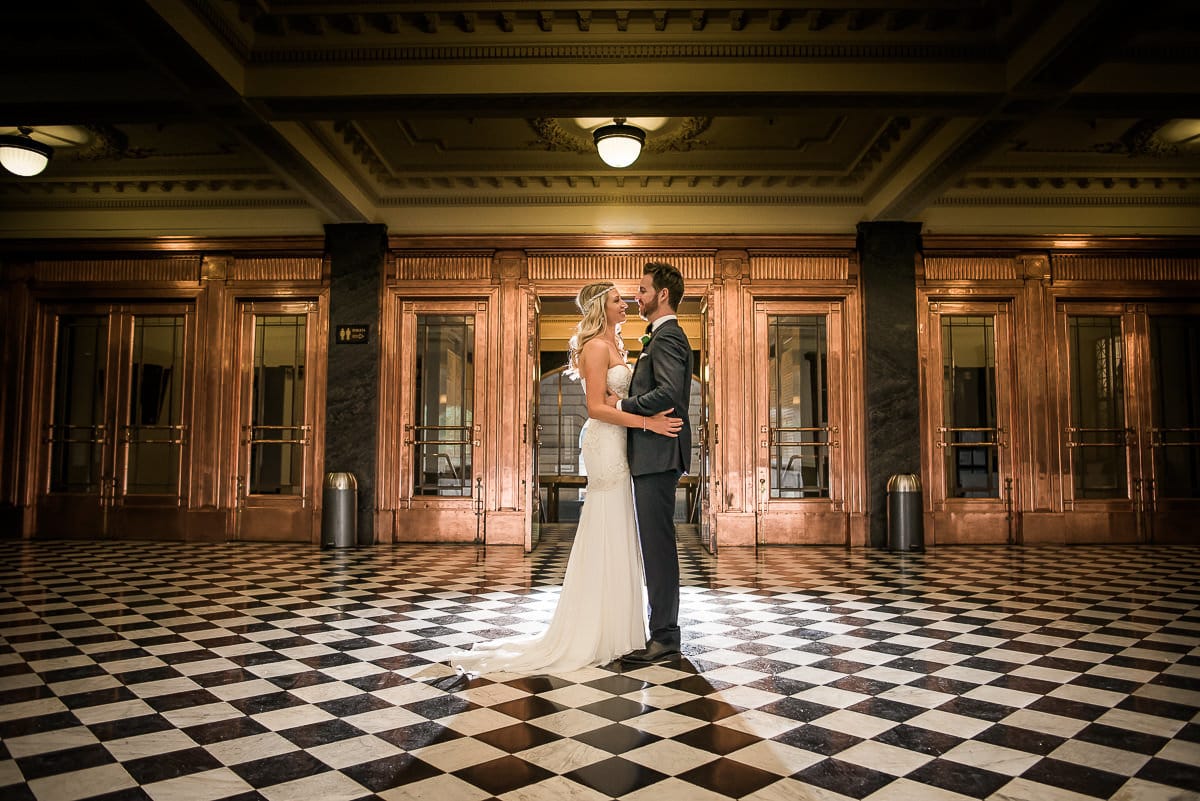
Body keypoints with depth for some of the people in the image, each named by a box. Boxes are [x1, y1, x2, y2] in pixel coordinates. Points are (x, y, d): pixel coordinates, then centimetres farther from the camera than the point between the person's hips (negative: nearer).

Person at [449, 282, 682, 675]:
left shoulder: (613, 345, 17)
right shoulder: (596, 347, -12)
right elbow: (596, 408, -20)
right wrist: (647, 422, -22)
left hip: (616, 445, 10)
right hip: (606, 444, -10)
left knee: (614, 539, 13)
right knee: (606, 539, -4)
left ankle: (610, 627, 23)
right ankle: (596, 632, 7)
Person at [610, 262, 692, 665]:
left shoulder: (667, 336, -12)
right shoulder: (663, 336, 21)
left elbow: (668, 393, -26)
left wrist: (623, 404, -15)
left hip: (658, 455, -11)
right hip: (654, 455, 11)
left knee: (657, 544, -6)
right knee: (657, 544, 14)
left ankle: (665, 638, 2)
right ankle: (663, 631, 22)